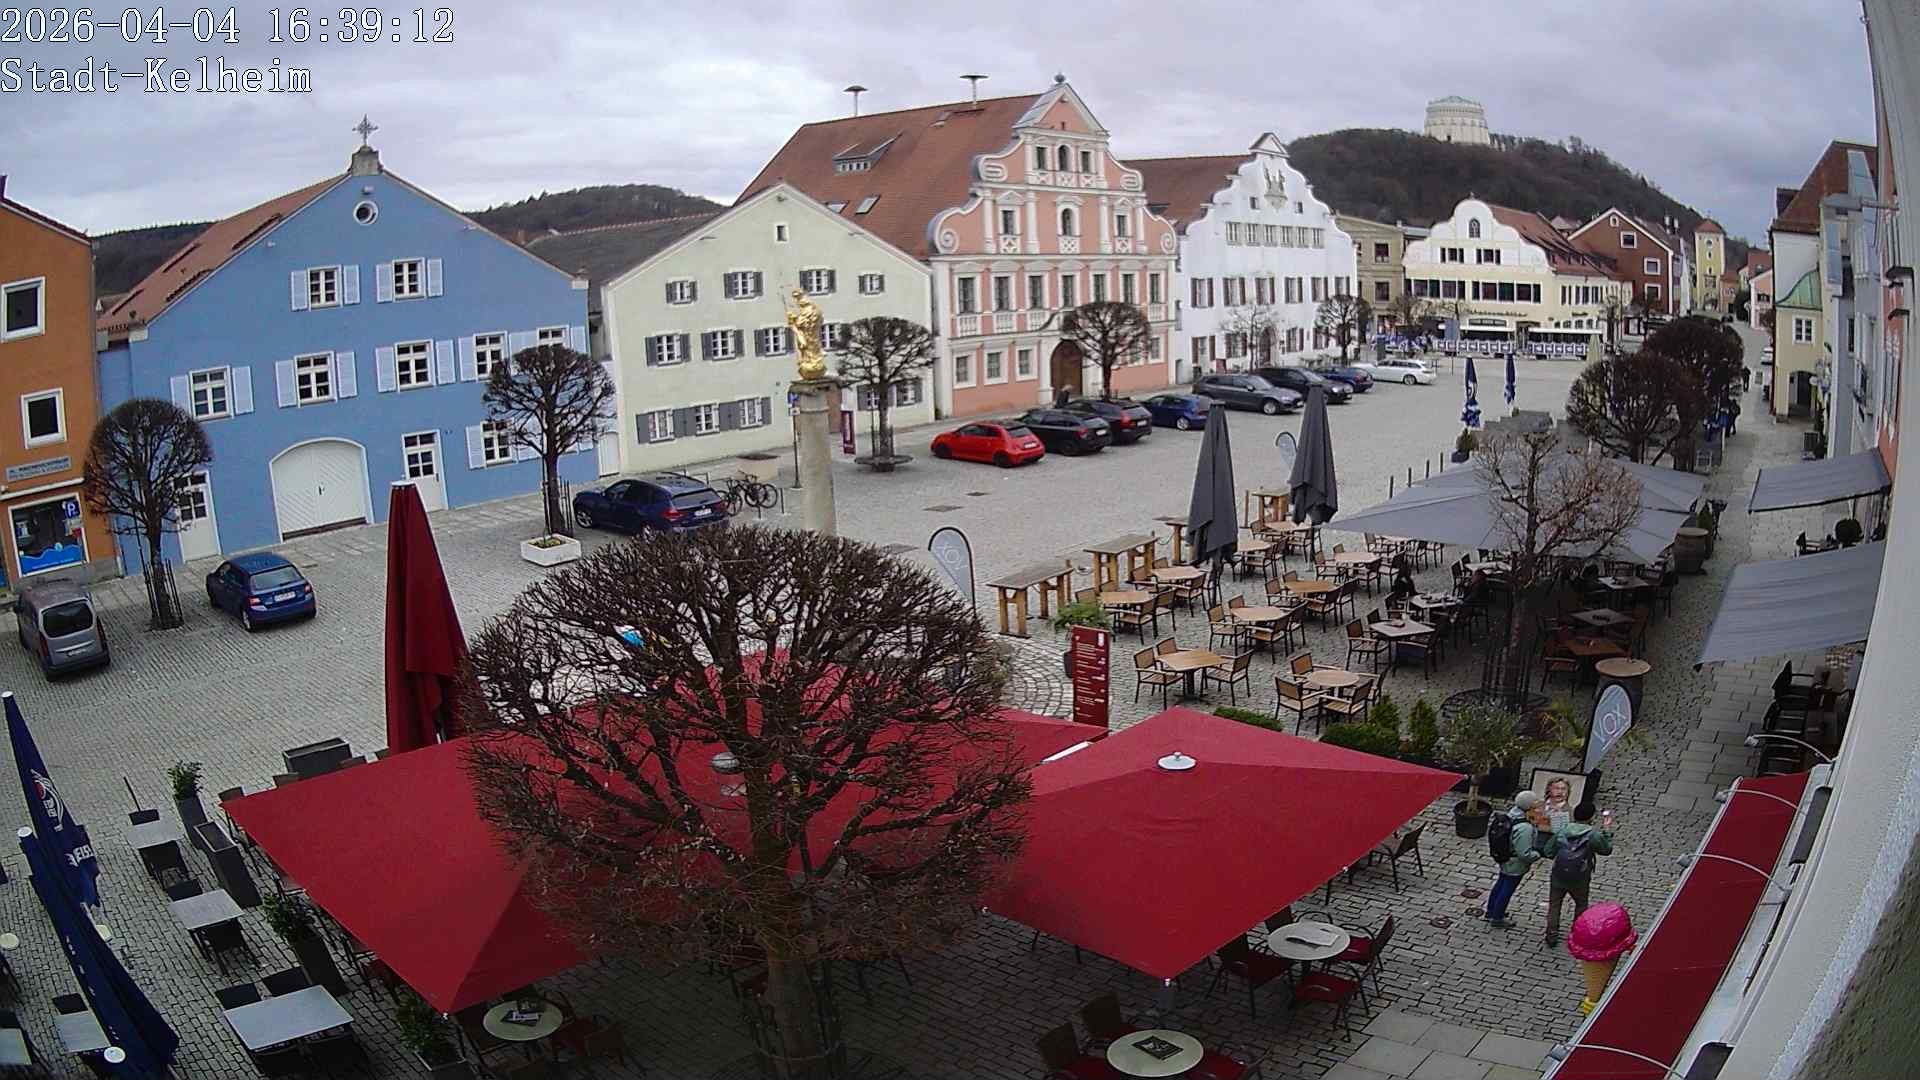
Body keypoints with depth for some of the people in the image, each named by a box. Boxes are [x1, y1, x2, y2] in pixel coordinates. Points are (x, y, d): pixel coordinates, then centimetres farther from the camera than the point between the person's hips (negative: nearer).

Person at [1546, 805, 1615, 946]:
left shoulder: (1560, 832, -9)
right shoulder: (1594, 835, -17)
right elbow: (1606, 849, 2)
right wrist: (1607, 829, 10)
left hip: (1558, 878, 1)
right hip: (1580, 881, -1)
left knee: (1554, 906, 17)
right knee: (1581, 905, 25)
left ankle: (1551, 936, 21)